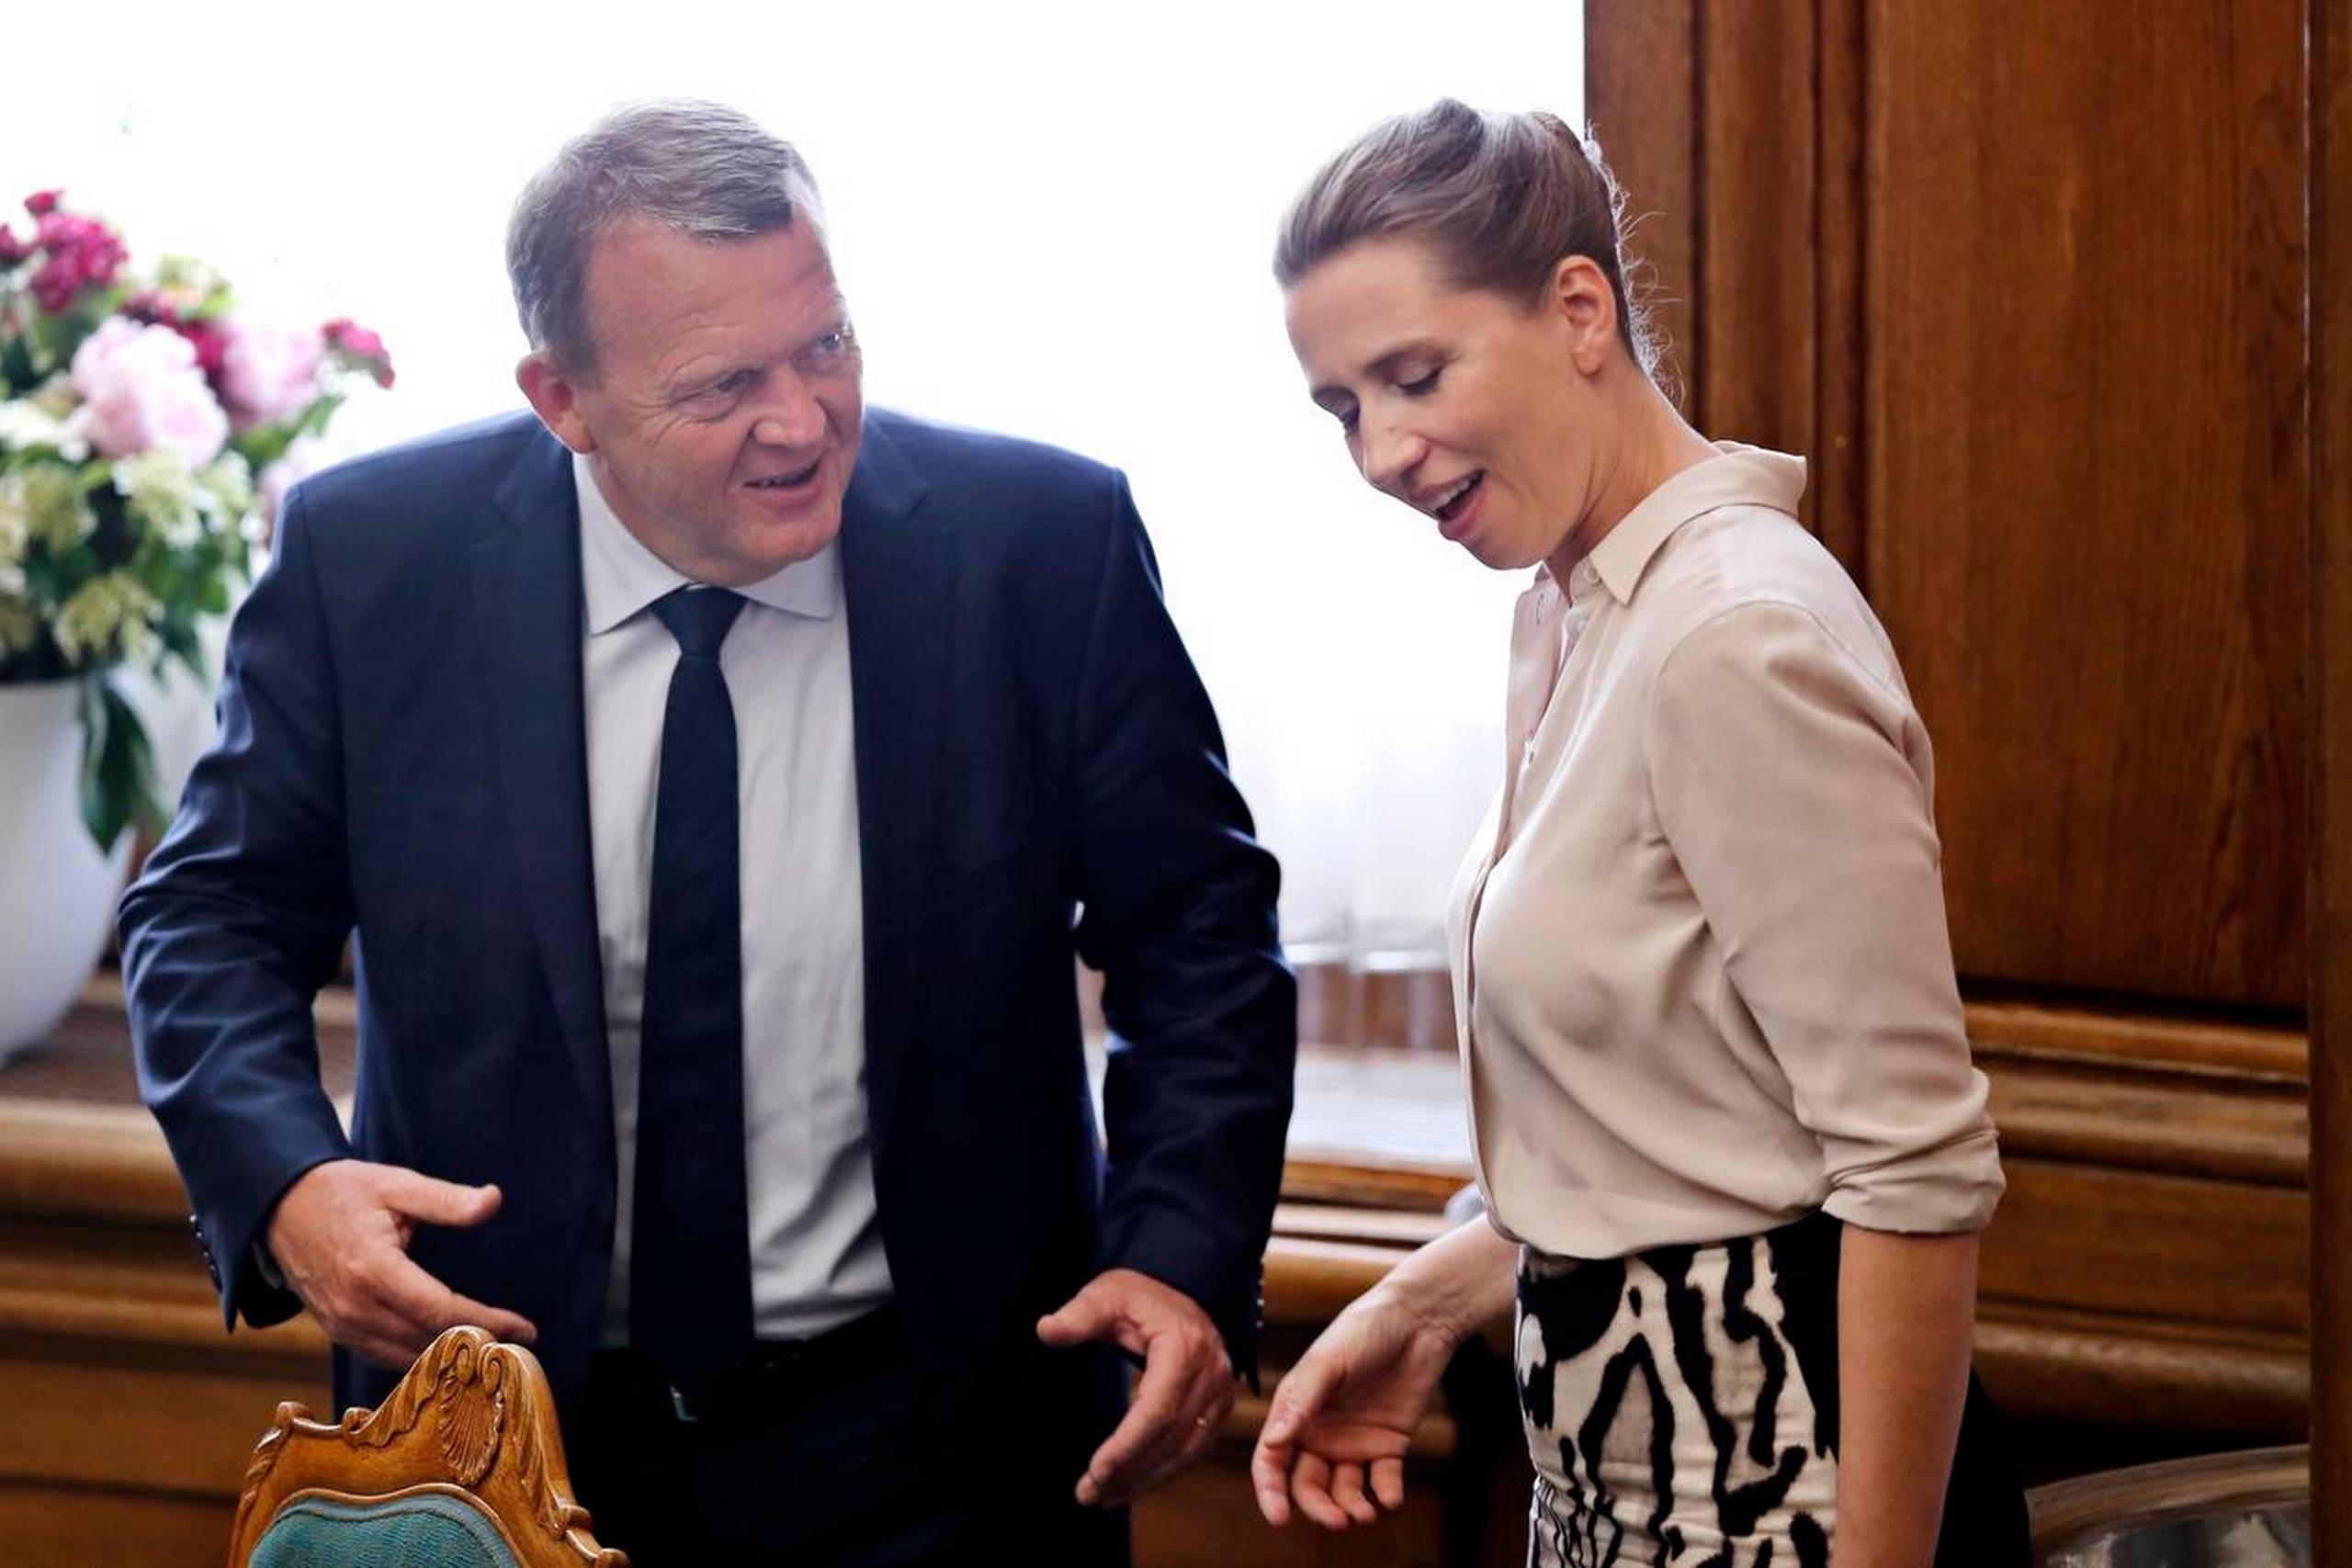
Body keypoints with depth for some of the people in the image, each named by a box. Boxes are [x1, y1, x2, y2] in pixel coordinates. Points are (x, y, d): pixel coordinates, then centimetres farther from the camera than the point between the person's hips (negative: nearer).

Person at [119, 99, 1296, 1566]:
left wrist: (1185, 1254, -18)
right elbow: (220, 911, -1)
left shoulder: (1043, 546, -11)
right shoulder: (371, 560, -9)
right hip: (504, 1429, 1)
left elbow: (1196, 925, -3)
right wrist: (286, 1185, -21)